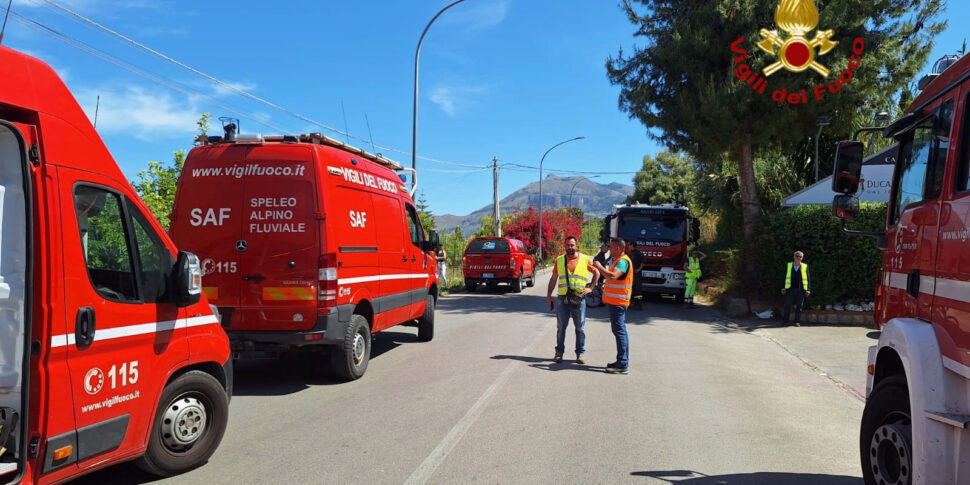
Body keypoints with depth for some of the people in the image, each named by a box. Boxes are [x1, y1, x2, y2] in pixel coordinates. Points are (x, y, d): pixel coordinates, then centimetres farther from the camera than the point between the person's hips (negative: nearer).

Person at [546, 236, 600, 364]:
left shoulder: (585, 259, 3)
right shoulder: (559, 260, 8)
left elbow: (596, 273, 12)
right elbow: (553, 278, 13)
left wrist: (590, 287, 0)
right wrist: (549, 295, 8)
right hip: (563, 298, 1)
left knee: (580, 328, 4)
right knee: (561, 327, 5)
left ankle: (580, 354, 13)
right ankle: (559, 353, 14)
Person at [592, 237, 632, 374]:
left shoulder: (623, 261, -17)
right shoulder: (618, 260, 17)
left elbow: (613, 276, -32)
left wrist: (599, 267, -22)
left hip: (618, 302, -11)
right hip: (616, 301, 11)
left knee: (619, 331, -10)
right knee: (620, 331, 15)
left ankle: (623, 365, -8)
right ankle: (622, 361, 22)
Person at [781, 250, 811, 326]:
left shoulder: (805, 267, 6)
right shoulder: (788, 265, 8)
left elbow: (808, 279, 5)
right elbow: (784, 277, 7)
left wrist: (808, 290, -3)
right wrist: (783, 288, -1)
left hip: (800, 290, 0)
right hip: (790, 289, 0)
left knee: (799, 306, 1)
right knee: (787, 305, -2)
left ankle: (797, 322, 9)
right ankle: (785, 321, 6)